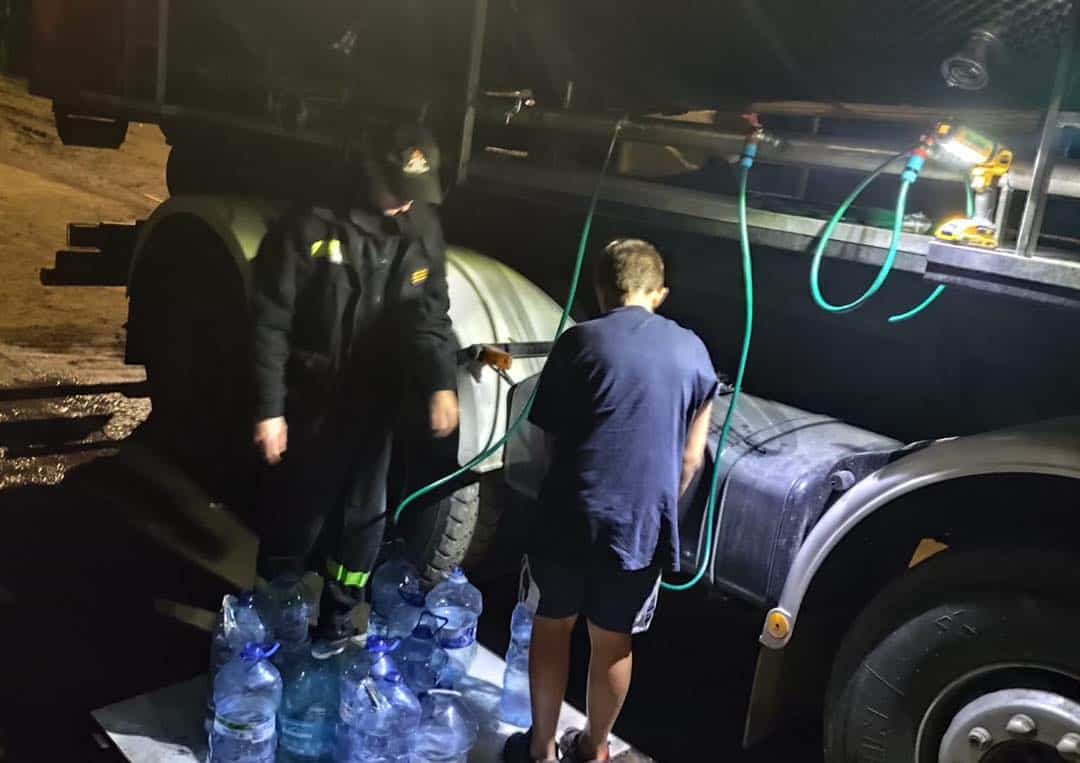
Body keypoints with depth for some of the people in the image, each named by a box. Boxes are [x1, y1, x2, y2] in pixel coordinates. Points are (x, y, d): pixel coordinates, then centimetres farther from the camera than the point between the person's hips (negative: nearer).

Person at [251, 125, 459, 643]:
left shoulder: (423, 234, -1)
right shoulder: (314, 227, -15)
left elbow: (429, 316, -5)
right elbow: (271, 323, -12)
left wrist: (441, 384, -24)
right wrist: (269, 409, -13)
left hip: (374, 407, 4)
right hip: (309, 405, -4)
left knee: (364, 522, 15)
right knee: (294, 521, 9)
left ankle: (337, 624, 36)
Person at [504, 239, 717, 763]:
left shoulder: (579, 342, -6)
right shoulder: (692, 351, 3)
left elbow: (552, 438, 1)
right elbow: (692, 456, 6)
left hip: (570, 515, -2)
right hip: (645, 523, 2)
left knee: (551, 626, 19)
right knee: (612, 642, 19)